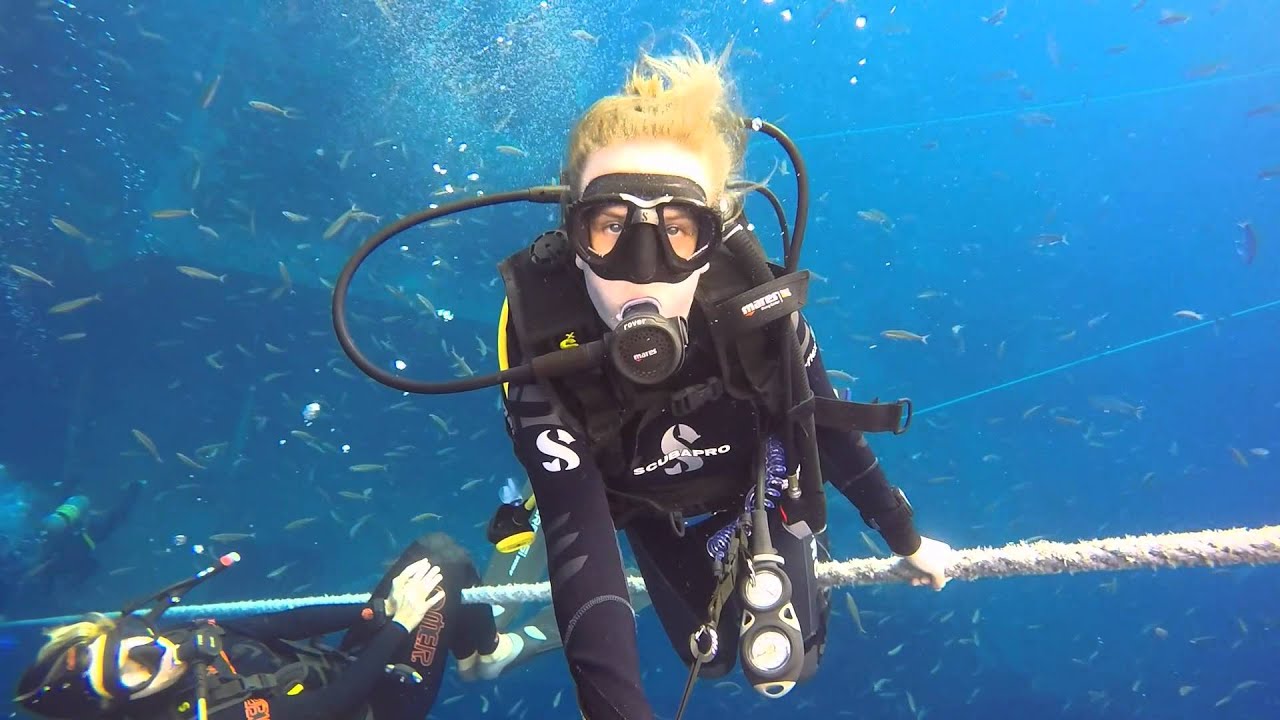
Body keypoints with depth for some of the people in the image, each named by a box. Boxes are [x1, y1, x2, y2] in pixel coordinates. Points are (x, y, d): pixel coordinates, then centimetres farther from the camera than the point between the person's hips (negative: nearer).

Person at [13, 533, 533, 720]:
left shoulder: (183, 640, -7)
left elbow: (282, 623, -3)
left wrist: (378, 611, -10)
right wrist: (399, 624, -32)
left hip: (343, 664, 7)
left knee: (434, 547, -1)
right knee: (445, 567, -20)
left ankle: (477, 640, 23)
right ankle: (484, 653, 11)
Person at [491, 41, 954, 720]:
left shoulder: (752, 299, -37)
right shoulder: (541, 331, -40)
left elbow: (828, 428, -18)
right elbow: (576, 536, -42)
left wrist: (907, 540, -5)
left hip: (754, 478, 0)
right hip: (651, 505, 1)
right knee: (709, 658, 22)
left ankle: (781, 559, 38)